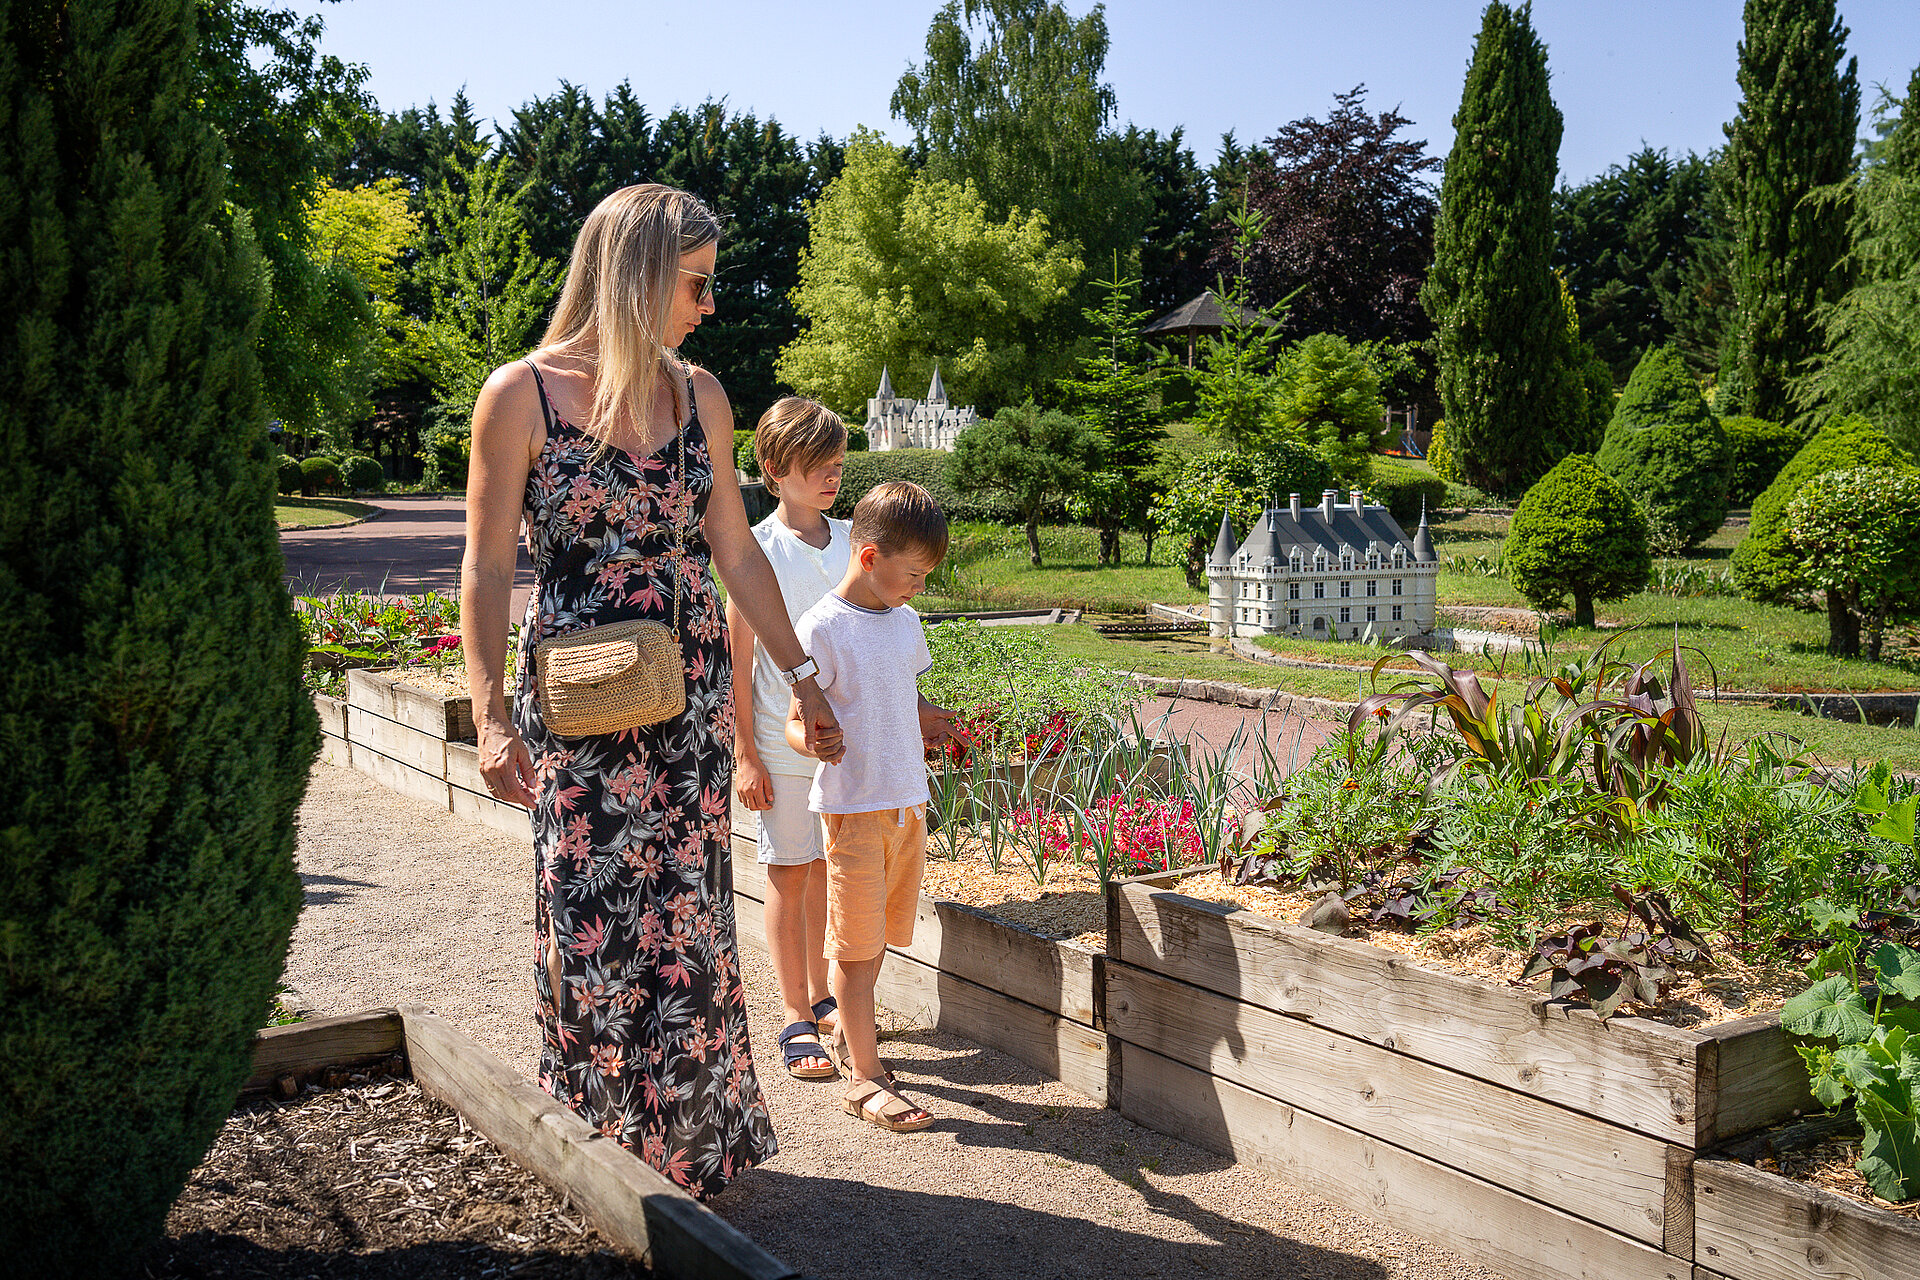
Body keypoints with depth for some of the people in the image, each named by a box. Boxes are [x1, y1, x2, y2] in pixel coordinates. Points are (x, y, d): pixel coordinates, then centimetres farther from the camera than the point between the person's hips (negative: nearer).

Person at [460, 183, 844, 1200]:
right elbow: (487, 566, -5)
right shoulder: (523, 394, -7)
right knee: (597, 922, 3)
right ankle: (607, 1150, 23)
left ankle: (692, 1144, 25)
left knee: (686, 917, 7)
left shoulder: (698, 393, 6)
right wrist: (491, 714, -12)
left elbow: (736, 552, 12)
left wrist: (799, 675, 13)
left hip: (693, 694, 4)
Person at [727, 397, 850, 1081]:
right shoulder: (756, 550, -8)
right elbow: (739, 659, -7)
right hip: (782, 738, -4)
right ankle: (797, 1018, 14)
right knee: (789, 873, 4)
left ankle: (821, 998, 28)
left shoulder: (850, 541, 6)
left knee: (827, 869, 13)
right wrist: (745, 755, -9)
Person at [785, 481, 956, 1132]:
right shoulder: (824, 627, -13)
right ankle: (865, 1077, 8)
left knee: (881, 932, 17)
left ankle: (848, 1032, 37)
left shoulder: (904, 622, 10)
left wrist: (927, 719, 11)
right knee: (855, 940, 0)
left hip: (908, 801, 7)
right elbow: (797, 721, -15)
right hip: (853, 804, -7)